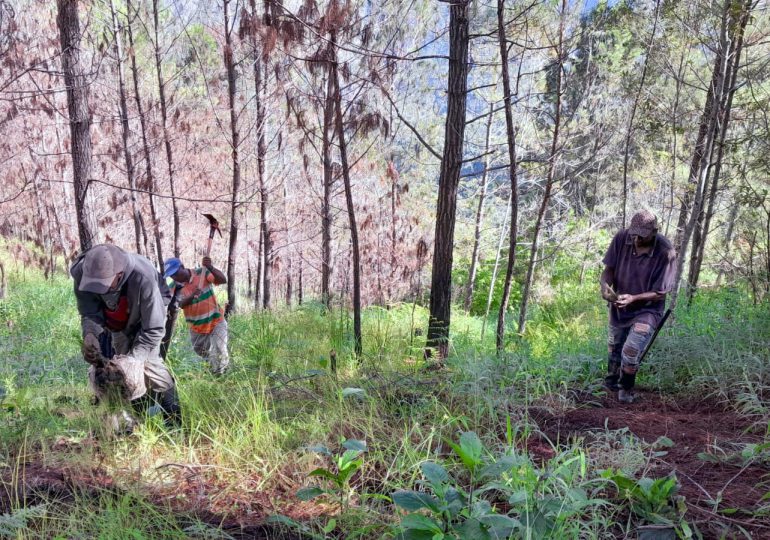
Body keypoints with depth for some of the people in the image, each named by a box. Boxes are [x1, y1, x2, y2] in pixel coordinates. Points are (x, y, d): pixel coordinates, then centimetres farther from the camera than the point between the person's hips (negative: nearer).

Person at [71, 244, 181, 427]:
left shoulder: (143, 279, -46)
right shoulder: (83, 274, -33)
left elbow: (153, 330, -36)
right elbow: (89, 313, -21)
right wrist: (90, 335, -43)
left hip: (148, 313, -5)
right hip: (118, 321, 5)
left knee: (148, 363, -19)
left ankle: (174, 421, -8)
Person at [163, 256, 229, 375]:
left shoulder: (202, 273, -13)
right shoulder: (177, 287, -6)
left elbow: (223, 280, -26)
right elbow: (181, 304, -22)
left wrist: (210, 267, -42)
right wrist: (192, 296, -43)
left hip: (216, 322, -4)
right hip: (196, 328, 5)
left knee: (218, 355, -14)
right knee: (202, 353, 21)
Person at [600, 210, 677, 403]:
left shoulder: (665, 253, -26)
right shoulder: (621, 239, -17)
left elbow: (660, 293, -20)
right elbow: (609, 268, -6)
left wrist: (633, 298, -34)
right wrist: (605, 285, -28)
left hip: (646, 309, -4)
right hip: (619, 307, 4)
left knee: (630, 353, -18)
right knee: (614, 350, 22)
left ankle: (626, 391, 12)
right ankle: (611, 384, 50)